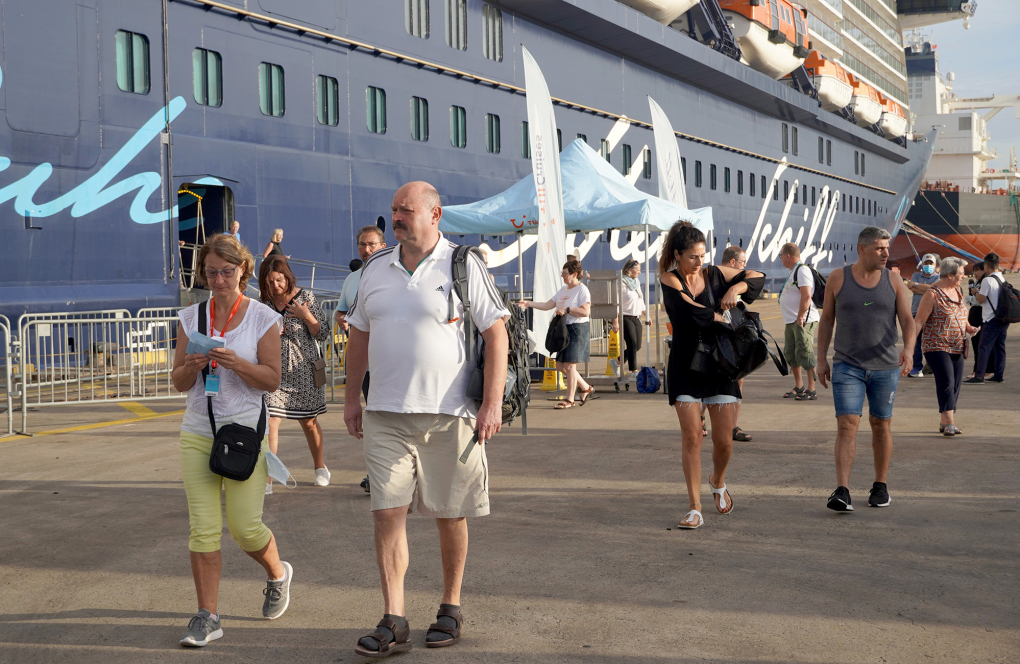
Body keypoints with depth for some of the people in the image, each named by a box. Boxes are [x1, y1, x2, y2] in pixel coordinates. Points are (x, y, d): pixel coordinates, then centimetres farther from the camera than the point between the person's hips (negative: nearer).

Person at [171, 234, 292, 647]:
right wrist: (192, 366, -12)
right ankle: (207, 617, 5)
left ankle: (278, 574, 30)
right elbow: (179, 383, 9)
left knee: (244, 525, -2)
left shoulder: (262, 318, 0)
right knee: (203, 527, -2)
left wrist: (236, 363, -19)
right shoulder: (191, 318, 8)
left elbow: (272, 380, -4)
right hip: (197, 433, 3)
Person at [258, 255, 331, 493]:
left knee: (308, 421, 11)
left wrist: (306, 316, -18)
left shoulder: (306, 298, -4)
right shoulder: (263, 302, 3)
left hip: (304, 370, -1)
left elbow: (323, 334, -3)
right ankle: (267, 479, -9)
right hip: (274, 370, 1)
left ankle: (320, 467, 34)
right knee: (270, 422, -12)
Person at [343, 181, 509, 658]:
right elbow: (360, 336, 20)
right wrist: (351, 398, 16)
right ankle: (394, 622, -1)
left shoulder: (463, 266, -3)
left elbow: (496, 334, -5)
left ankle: (451, 609, 24)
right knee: (388, 511, -4)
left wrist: (492, 404, -12)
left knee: (449, 514, 7)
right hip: (385, 416, 3)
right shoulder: (375, 269, 11)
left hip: (450, 415, -3)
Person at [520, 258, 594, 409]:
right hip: (564, 329, 9)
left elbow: (585, 311, -19)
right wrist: (529, 304, 8)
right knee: (560, 365, 8)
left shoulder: (582, 289, -9)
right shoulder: (563, 290, 16)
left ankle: (569, 400, 1)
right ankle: (586, 388, 23)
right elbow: (547, 305, 16)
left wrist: (566, 309, -18)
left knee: (569, 364, -8)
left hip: (577, 329, -9)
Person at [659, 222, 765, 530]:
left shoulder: (714, 274, 6)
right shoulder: (669, 279, -4)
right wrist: (721, 317, -10)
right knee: (692, 438, -8)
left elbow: (757, 277, 14)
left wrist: (735, 289, -4)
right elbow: (687, 308, -20)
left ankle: (717, 482, 34)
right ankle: (695, 509, -2)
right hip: (685, 367, -2)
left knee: (724, 441, 2)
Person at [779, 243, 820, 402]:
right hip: (791, 322, 11)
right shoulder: (793, 271, 19)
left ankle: (812, 390, -8)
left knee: (805, 354, -11)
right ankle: (798, 387, 24)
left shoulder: (802, 270, -13)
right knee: (791, 355, 14)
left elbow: (806, 296, -24)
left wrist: (800, 317, -23)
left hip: (803, 321, -11)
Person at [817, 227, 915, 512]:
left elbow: (908, 321, -6)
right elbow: (826, 320, 6)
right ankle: (842, 492, -16)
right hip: (847, 366, -1)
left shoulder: (894, 283, 1)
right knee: (847, 425, -11)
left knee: (881, 425, 11)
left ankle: (880, 486, 25)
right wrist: (821, 359, 3)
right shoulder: (837, 279, 0)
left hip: (885, 367, 2)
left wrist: (908, 349, -26)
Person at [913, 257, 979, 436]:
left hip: (957, 347, 8)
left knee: (956, 383, 6)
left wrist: (968, 327, 7)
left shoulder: (958, 290, 13)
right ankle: (949, 424, -19)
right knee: (946, 381, -17)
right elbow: (918, 321, -13)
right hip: (937, 346, -8)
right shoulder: (932, 294, -11)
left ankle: (944, 423, 14)